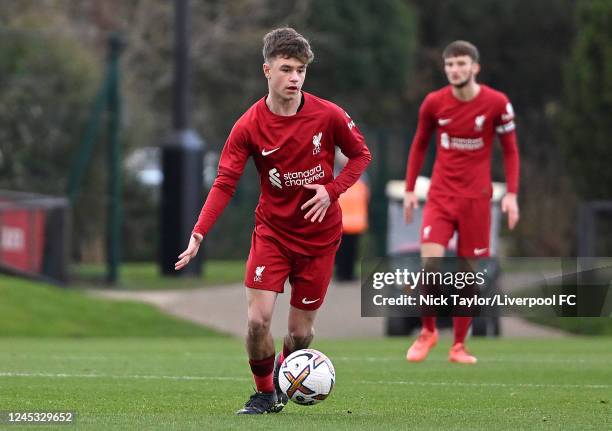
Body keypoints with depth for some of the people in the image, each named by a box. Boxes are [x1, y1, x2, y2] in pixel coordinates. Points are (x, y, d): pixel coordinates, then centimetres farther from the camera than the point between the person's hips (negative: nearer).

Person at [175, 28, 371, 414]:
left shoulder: (329, 116, -12)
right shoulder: (249, 126, -11)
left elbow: (361, 154, 3)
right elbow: (225, 183, -12)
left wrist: (332, 190, -14)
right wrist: (199, 234, -23)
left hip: (319, 235, 0)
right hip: (272, 232, 0)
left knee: (301, 330, 2)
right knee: (258, 320, -13)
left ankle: (284, 378, 35)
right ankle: (265, 394, 12)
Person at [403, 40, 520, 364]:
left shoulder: (497, 103, -6)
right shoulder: (434, 103, -2)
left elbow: (510, 150, 3)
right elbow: (419, 145, 13)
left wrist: (511, 194, -5)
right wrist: (409, 189, 10)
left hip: (476, 199, -1)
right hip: (440, 196, 1)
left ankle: (458, 345, 14)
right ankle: (428, 331, 7)